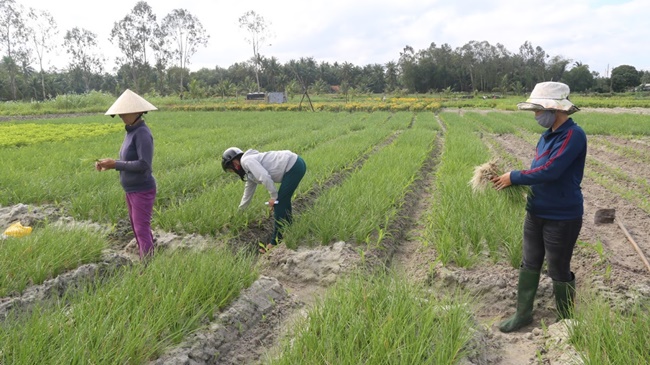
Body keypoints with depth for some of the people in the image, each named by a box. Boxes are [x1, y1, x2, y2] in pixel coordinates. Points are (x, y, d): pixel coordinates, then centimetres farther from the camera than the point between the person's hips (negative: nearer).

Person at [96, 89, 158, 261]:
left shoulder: (142, 133, -20)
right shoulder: (132, 132, 9)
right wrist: (110, 164, 0)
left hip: (142, 191, -10)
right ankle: (146, 261, 29)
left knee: (142, 230, -4)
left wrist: (115, 164, -20)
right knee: (138, 228, 17)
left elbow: (144, 165, -26)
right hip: (132, 190, 10)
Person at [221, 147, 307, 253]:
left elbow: (265, 177, -22)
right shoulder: (249, 171, 21)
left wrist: (273, 196, -10)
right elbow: (248, 192, 34)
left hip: (294, 167, -10)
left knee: (279, 204, -4)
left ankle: (275, 242, 4)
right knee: (284, 199, 23)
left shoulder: (246, 161, -9)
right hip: (296, 164, 10)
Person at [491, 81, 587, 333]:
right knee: (529, 264, 16)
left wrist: (514, 177, -18)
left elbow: (550, 171, -28)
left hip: (562, 217, -8)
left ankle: (566, 321, 30)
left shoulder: (573, 135, -20)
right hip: (536, 213, 8)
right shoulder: (547, 135, 6)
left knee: (559, 271, 8)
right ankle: (523, 314, 31)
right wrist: (514, 180, -4)